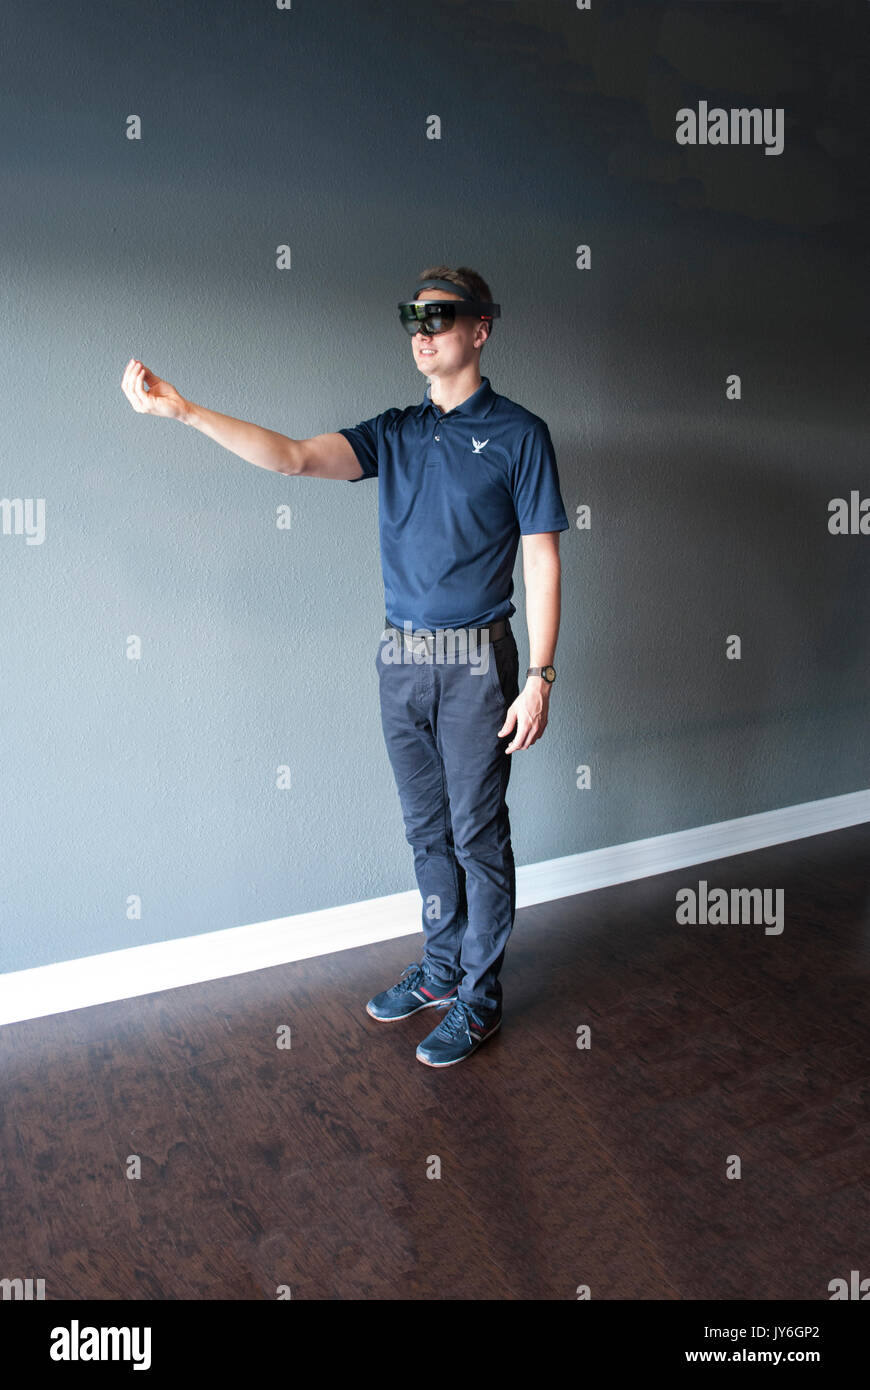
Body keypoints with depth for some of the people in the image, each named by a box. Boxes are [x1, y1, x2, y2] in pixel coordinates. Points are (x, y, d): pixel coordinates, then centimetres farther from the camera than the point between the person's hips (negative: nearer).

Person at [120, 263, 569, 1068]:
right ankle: (440, 970, 33)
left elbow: (542, 560, -7)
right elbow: (295, 458, -5)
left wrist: (539, 677, -13)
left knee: (477, 834, 3)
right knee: (428, 832, 15)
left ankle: (479, 999, 20)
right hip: (400, 661, 5)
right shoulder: (395, 433, 10)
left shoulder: (517, 433, -3)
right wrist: (181, 410, -16)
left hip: (475, 661, -5)